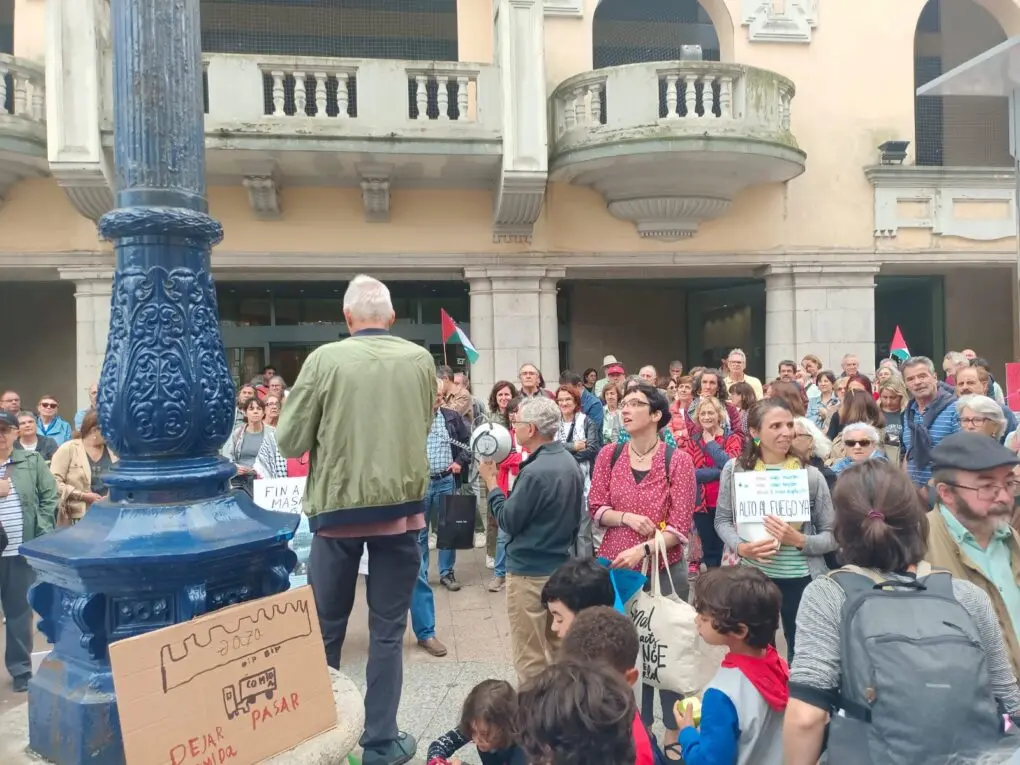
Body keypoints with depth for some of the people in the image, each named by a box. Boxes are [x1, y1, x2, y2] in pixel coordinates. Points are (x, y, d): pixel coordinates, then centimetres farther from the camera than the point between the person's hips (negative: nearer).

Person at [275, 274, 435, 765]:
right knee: (388, 629, 11)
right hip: (401, 506, 1)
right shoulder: (420, 361, -1)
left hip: (338, 507, -1)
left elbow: (289, 442, -5)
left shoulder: (325, 360, -9)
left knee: (325, 627, 14)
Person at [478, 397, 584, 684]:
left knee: (530, 656, 4)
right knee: (559, 647, 19)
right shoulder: (569, 461, 5)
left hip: (529, 572, -9)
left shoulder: (535, 472, -24)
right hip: (561, 567, 9)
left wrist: (490, 481, -6)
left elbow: (508, 522, -16)